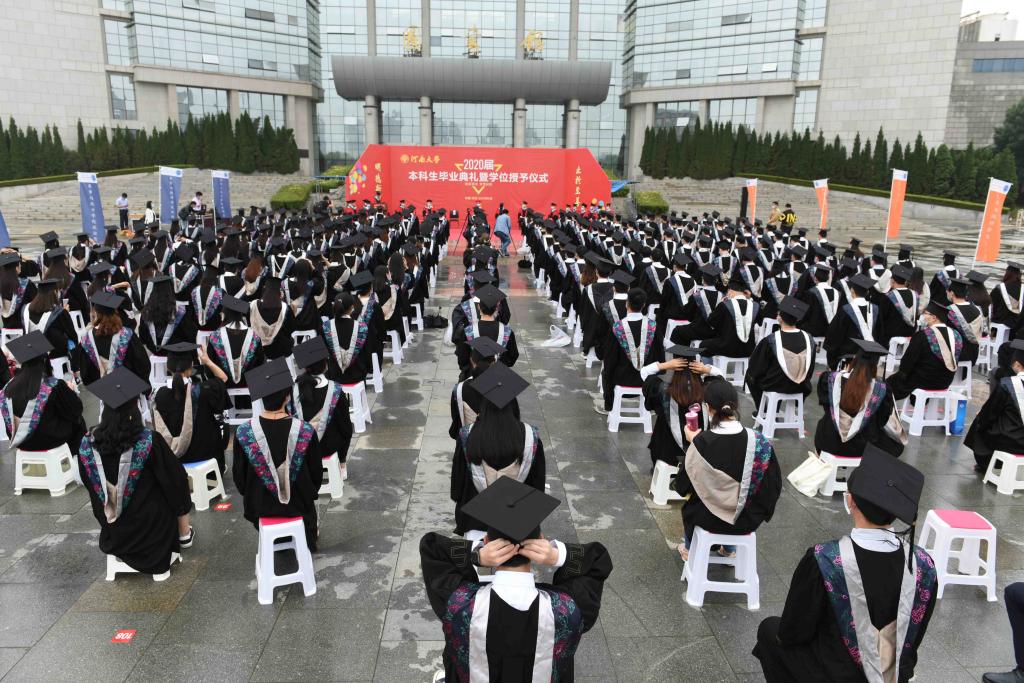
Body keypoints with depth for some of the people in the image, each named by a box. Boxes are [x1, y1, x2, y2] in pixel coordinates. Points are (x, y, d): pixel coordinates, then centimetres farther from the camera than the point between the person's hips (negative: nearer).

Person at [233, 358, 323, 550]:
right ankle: (307, 538, 49)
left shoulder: (243, 433, -23)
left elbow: (239, 475, -8)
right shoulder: (306, 432, -25)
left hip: (260, 506, 1)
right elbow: (316, 472, -9)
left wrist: (250, 496, 13)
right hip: (299, 505, -1)